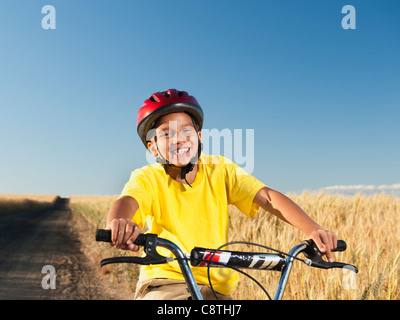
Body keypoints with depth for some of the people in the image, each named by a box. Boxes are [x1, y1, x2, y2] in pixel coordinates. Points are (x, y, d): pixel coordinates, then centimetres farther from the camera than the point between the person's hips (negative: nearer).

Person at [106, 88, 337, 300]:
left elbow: (268, 197, -12)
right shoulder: (148, 178, -6)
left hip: (217, 287, 3)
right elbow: (126, 202, -27)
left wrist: (313, 230, -28)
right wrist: (118, 223, -52)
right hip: (165, 283, -2)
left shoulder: (219, 170, -1)